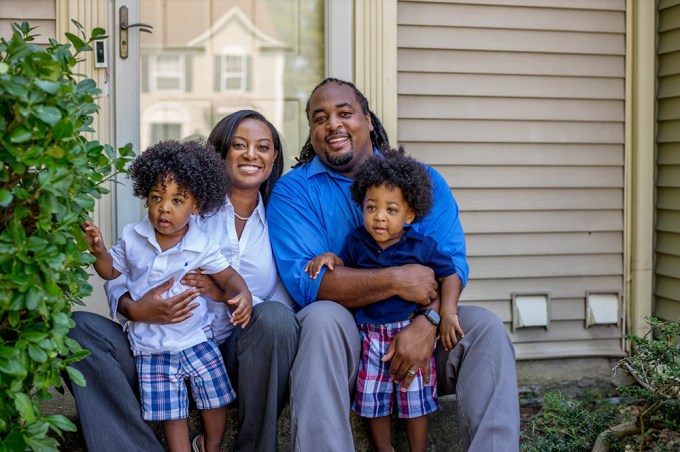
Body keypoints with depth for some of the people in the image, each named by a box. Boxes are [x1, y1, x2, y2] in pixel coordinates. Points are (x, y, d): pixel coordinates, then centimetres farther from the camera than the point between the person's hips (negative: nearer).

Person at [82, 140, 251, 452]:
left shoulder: (201, 247, -11)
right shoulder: (132, 237, -4)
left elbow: (228, 276, -5)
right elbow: (111, 271, 9)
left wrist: (243, 296, -26)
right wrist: (98, 250, -10)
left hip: (196, 339, -1)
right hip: (151, 348, 1)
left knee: (216, 400, 9)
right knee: (171, 414, 7)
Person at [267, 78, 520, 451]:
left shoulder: (422, 180, 8)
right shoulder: (293, 191, -1)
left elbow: (451, 263, -4)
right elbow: (304, 280, -15)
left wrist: (425, 323, -25)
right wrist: (396, 282, -23)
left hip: (414, 330, 3)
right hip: (339, 338, -2)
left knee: (485, 328, -21)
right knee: (322, 316, -34)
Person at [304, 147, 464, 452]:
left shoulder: (422, 246, -6)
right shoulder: (357, 241, 2)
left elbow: (449, 275, -1)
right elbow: (346, 269, 16)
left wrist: (448, 311, -13)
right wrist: (330, 258, -4)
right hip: (371, 334, 3)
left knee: (415, 400, 5)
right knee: (374, 400, 9)